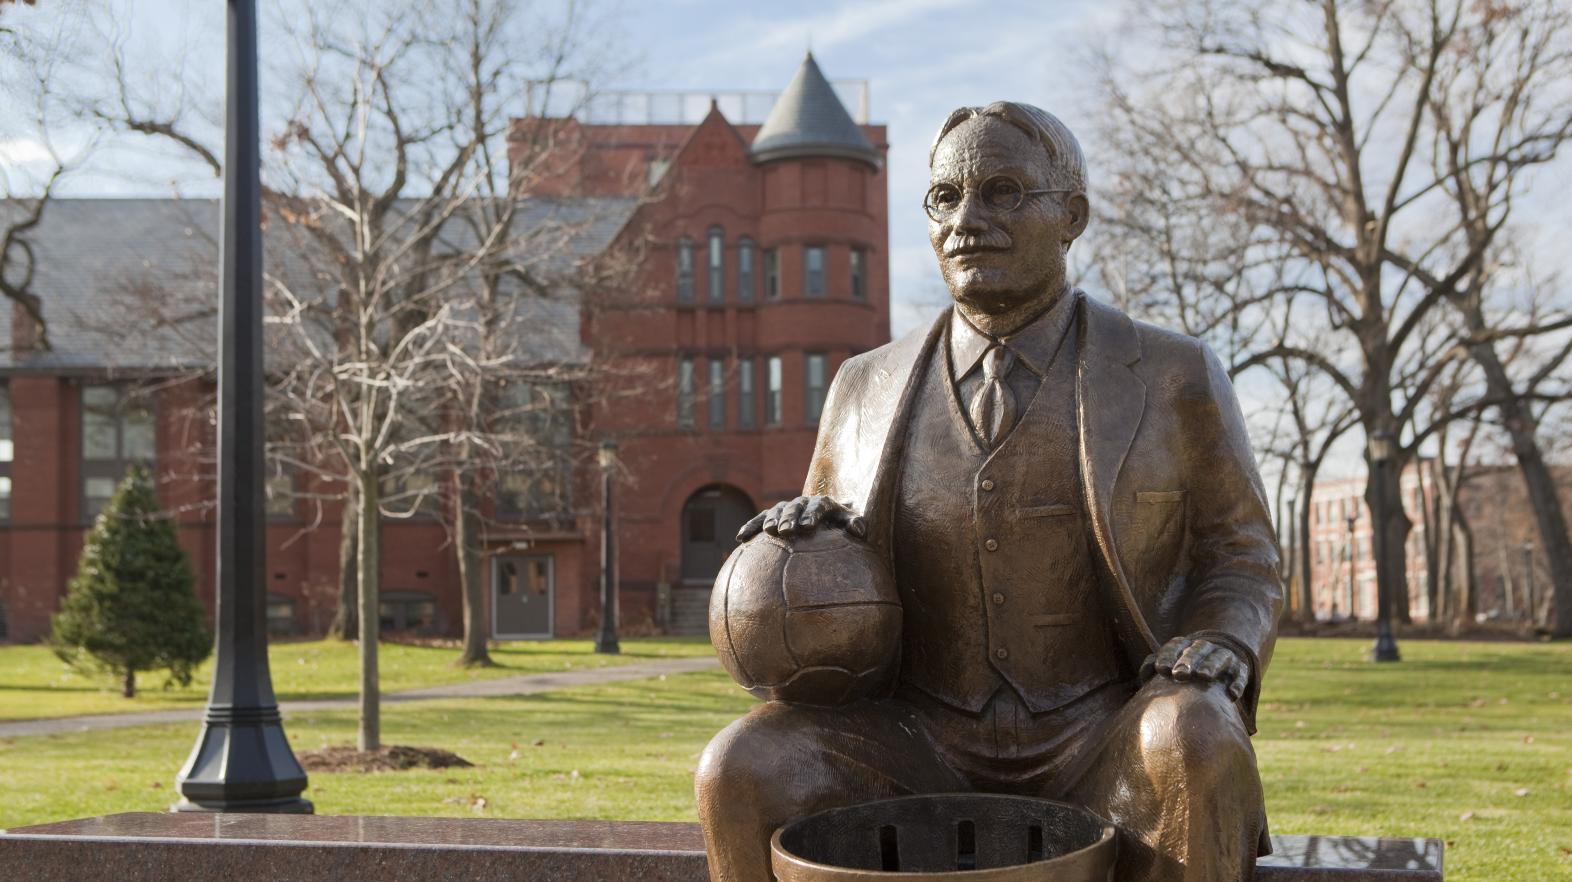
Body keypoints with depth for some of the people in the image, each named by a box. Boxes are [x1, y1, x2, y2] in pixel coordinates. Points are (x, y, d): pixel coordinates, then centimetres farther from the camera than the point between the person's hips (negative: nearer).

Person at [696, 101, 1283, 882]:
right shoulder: (869, 391, 6)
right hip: (921, 753, 2)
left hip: (1107, 758, -1)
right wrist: (808, 534, -10)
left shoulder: (1173, 379, -1)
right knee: (741, 775, -25)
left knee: (1195, 749, -34)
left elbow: (1239, 568, 5)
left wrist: (1213, 656, -18)